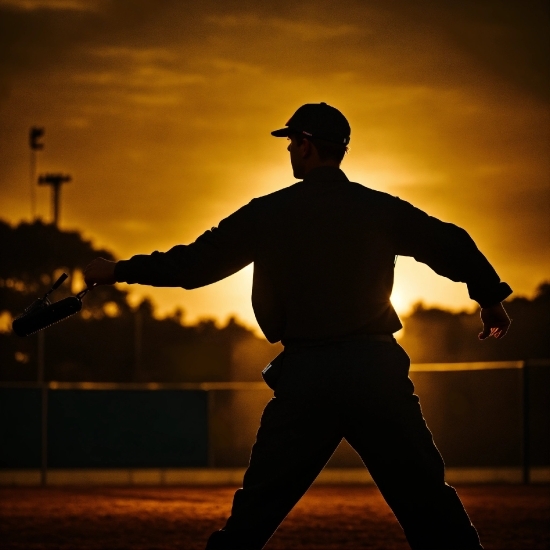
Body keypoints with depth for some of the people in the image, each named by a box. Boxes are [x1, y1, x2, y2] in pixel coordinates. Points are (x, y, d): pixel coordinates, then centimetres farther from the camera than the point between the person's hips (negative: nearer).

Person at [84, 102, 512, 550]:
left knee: (254, 514, 8)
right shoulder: (381, 209, 4)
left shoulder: (268, 214, 3)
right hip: (375, 367, 0)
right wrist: (491, 299, 19)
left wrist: (120, 271, 17)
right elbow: (453, 246, 4)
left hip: (304, 376, 0)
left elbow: (195, 262, 5)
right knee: (430, 510, 0)